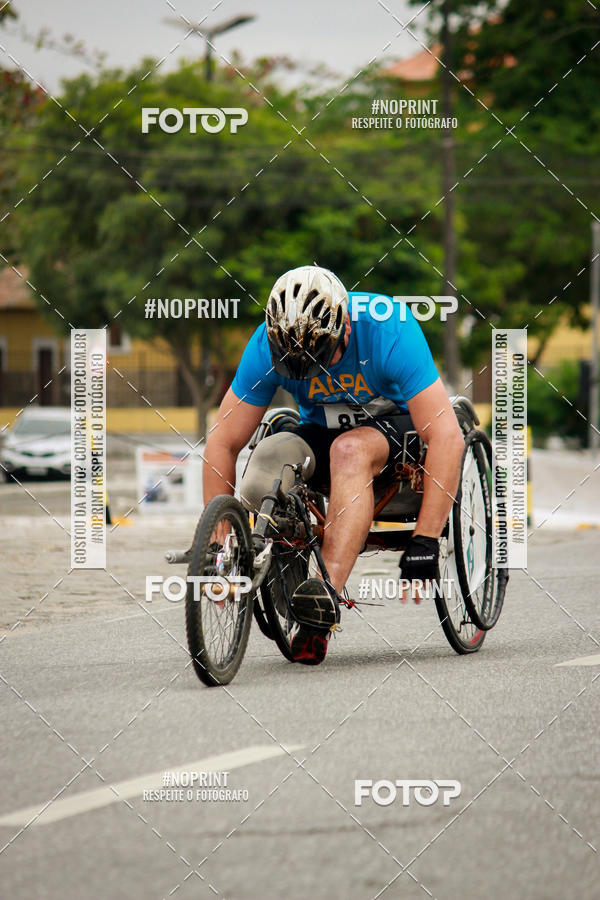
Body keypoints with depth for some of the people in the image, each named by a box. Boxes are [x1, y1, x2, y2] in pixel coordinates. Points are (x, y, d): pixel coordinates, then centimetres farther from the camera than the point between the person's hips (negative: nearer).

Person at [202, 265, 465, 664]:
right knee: (262, 473, -30)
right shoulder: (267, 344, -20)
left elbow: (447, 436, -34)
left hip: (397, 425, -3)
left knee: (350, 449, -39)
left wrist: (425, 542, -38)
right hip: (325, 432, 3)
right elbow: (222, 444, -14)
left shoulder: (389, 332, -30)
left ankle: (329, 591, -49)